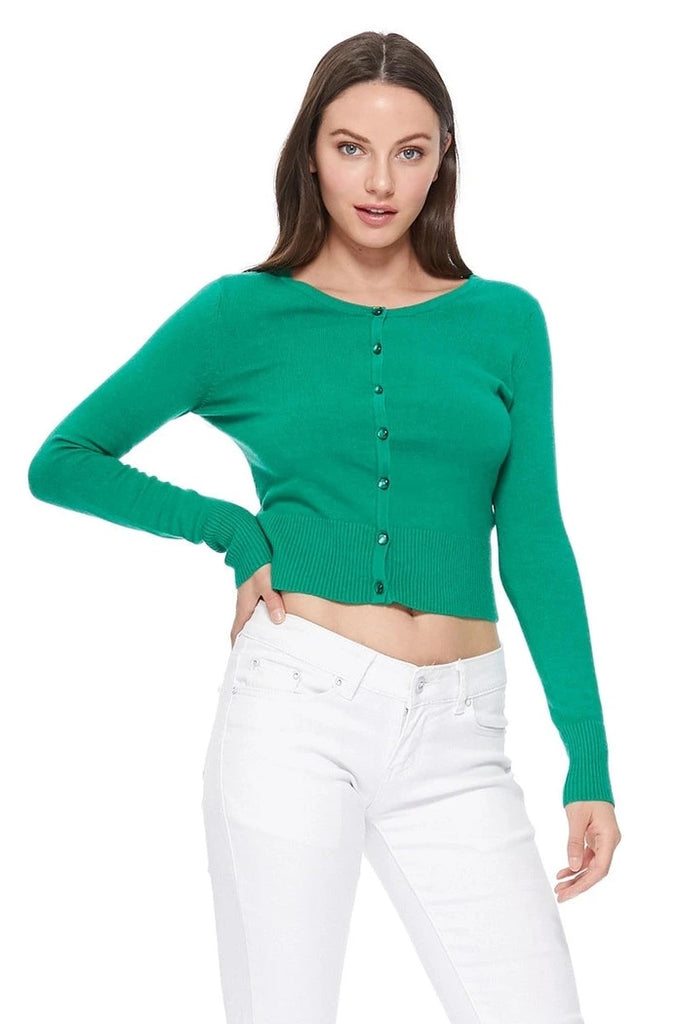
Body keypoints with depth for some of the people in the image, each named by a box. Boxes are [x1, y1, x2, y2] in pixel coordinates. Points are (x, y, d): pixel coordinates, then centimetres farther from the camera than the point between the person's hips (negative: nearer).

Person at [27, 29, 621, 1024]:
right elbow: (61, 462, 10)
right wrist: (231, 529, -1)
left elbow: (533, 544, 7)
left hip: (456, 738, 2)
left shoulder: (504, 320, 9)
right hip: (296, 710, -1)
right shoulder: (242, 315, 4)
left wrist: (590, 759, 2)